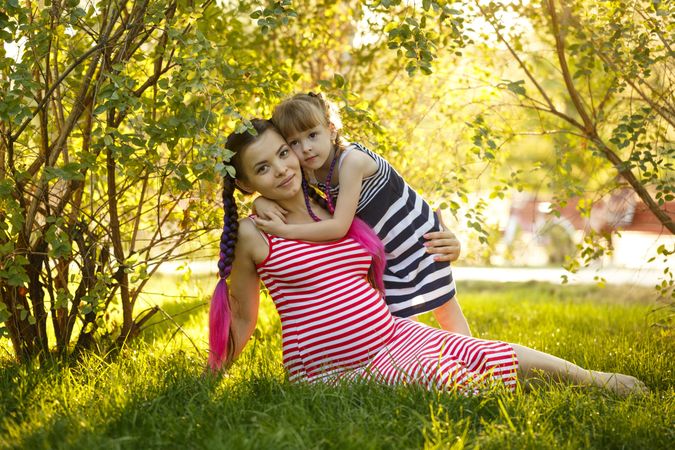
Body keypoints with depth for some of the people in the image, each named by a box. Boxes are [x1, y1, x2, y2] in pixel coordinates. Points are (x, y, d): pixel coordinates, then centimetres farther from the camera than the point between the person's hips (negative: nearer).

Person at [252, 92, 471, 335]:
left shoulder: (352, 160, -31)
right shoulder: (309, 174, -8)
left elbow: (339, 226, -33)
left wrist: (284, 231, -32)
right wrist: (262, 202, -22)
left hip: (419, 237, -6)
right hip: (386, 254, 6)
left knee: (446, 311, 7)